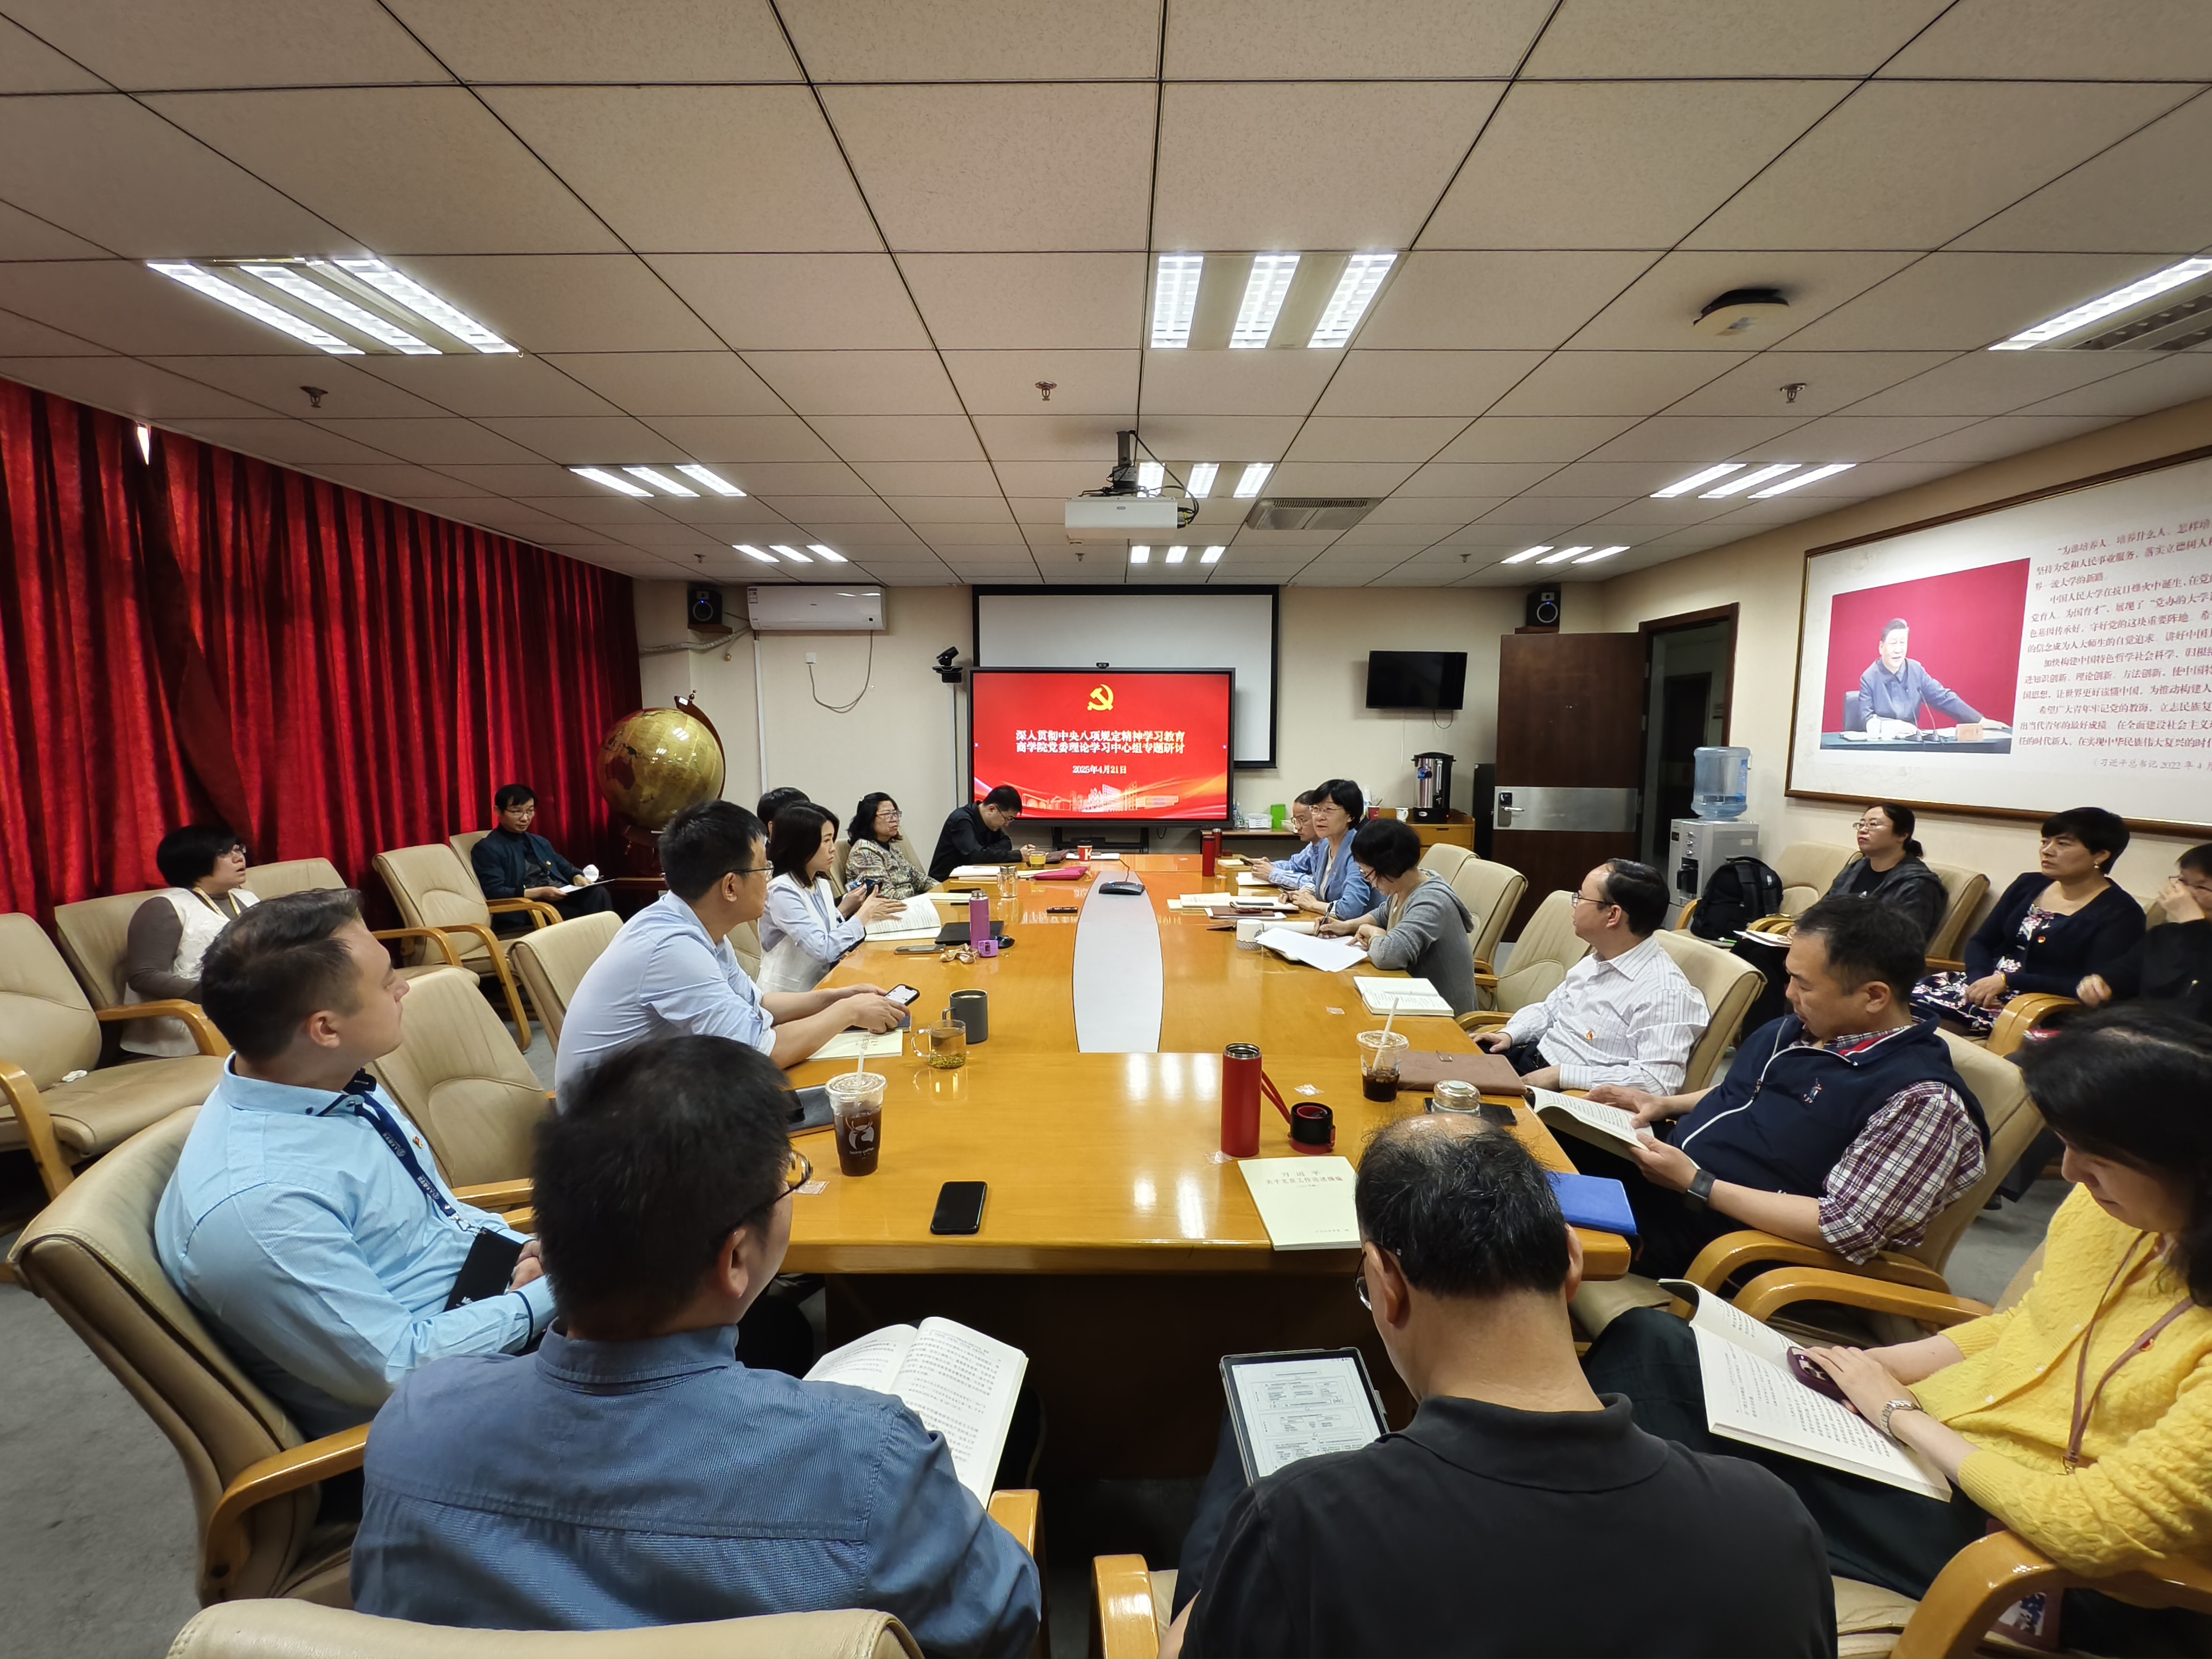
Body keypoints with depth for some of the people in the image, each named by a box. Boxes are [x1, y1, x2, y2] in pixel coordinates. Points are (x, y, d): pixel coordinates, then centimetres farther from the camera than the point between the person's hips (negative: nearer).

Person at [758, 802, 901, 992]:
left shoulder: (822, 884, 6)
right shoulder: (782, 891, -19)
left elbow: (831, 938, 9)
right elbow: (823, 950, -26)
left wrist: (843, 910, -4)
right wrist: (864, 914, -18)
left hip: (818, 985, 7)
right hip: (788, 996, -7)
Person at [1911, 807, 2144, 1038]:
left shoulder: (2120, 914, -4)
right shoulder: (2030, 885, 14)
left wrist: (2008, 981, -20)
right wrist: (1979, 980, -8)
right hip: (1986, 983, 6)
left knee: (1918, 1009, -31)